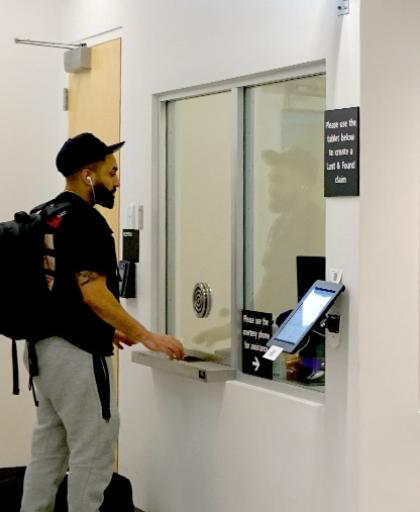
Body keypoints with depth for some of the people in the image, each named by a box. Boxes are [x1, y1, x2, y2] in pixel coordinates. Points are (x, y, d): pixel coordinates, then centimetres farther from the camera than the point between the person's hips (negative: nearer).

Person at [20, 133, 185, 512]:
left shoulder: (44, 218, 12)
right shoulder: (85, 221, -17)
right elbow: (93, 293, -24)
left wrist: (106, 328, 21)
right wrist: (145, 336, -19)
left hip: (43, 346, 10)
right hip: (76, 353, -10)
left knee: (48, 448, 16)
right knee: (92, 453, 0)